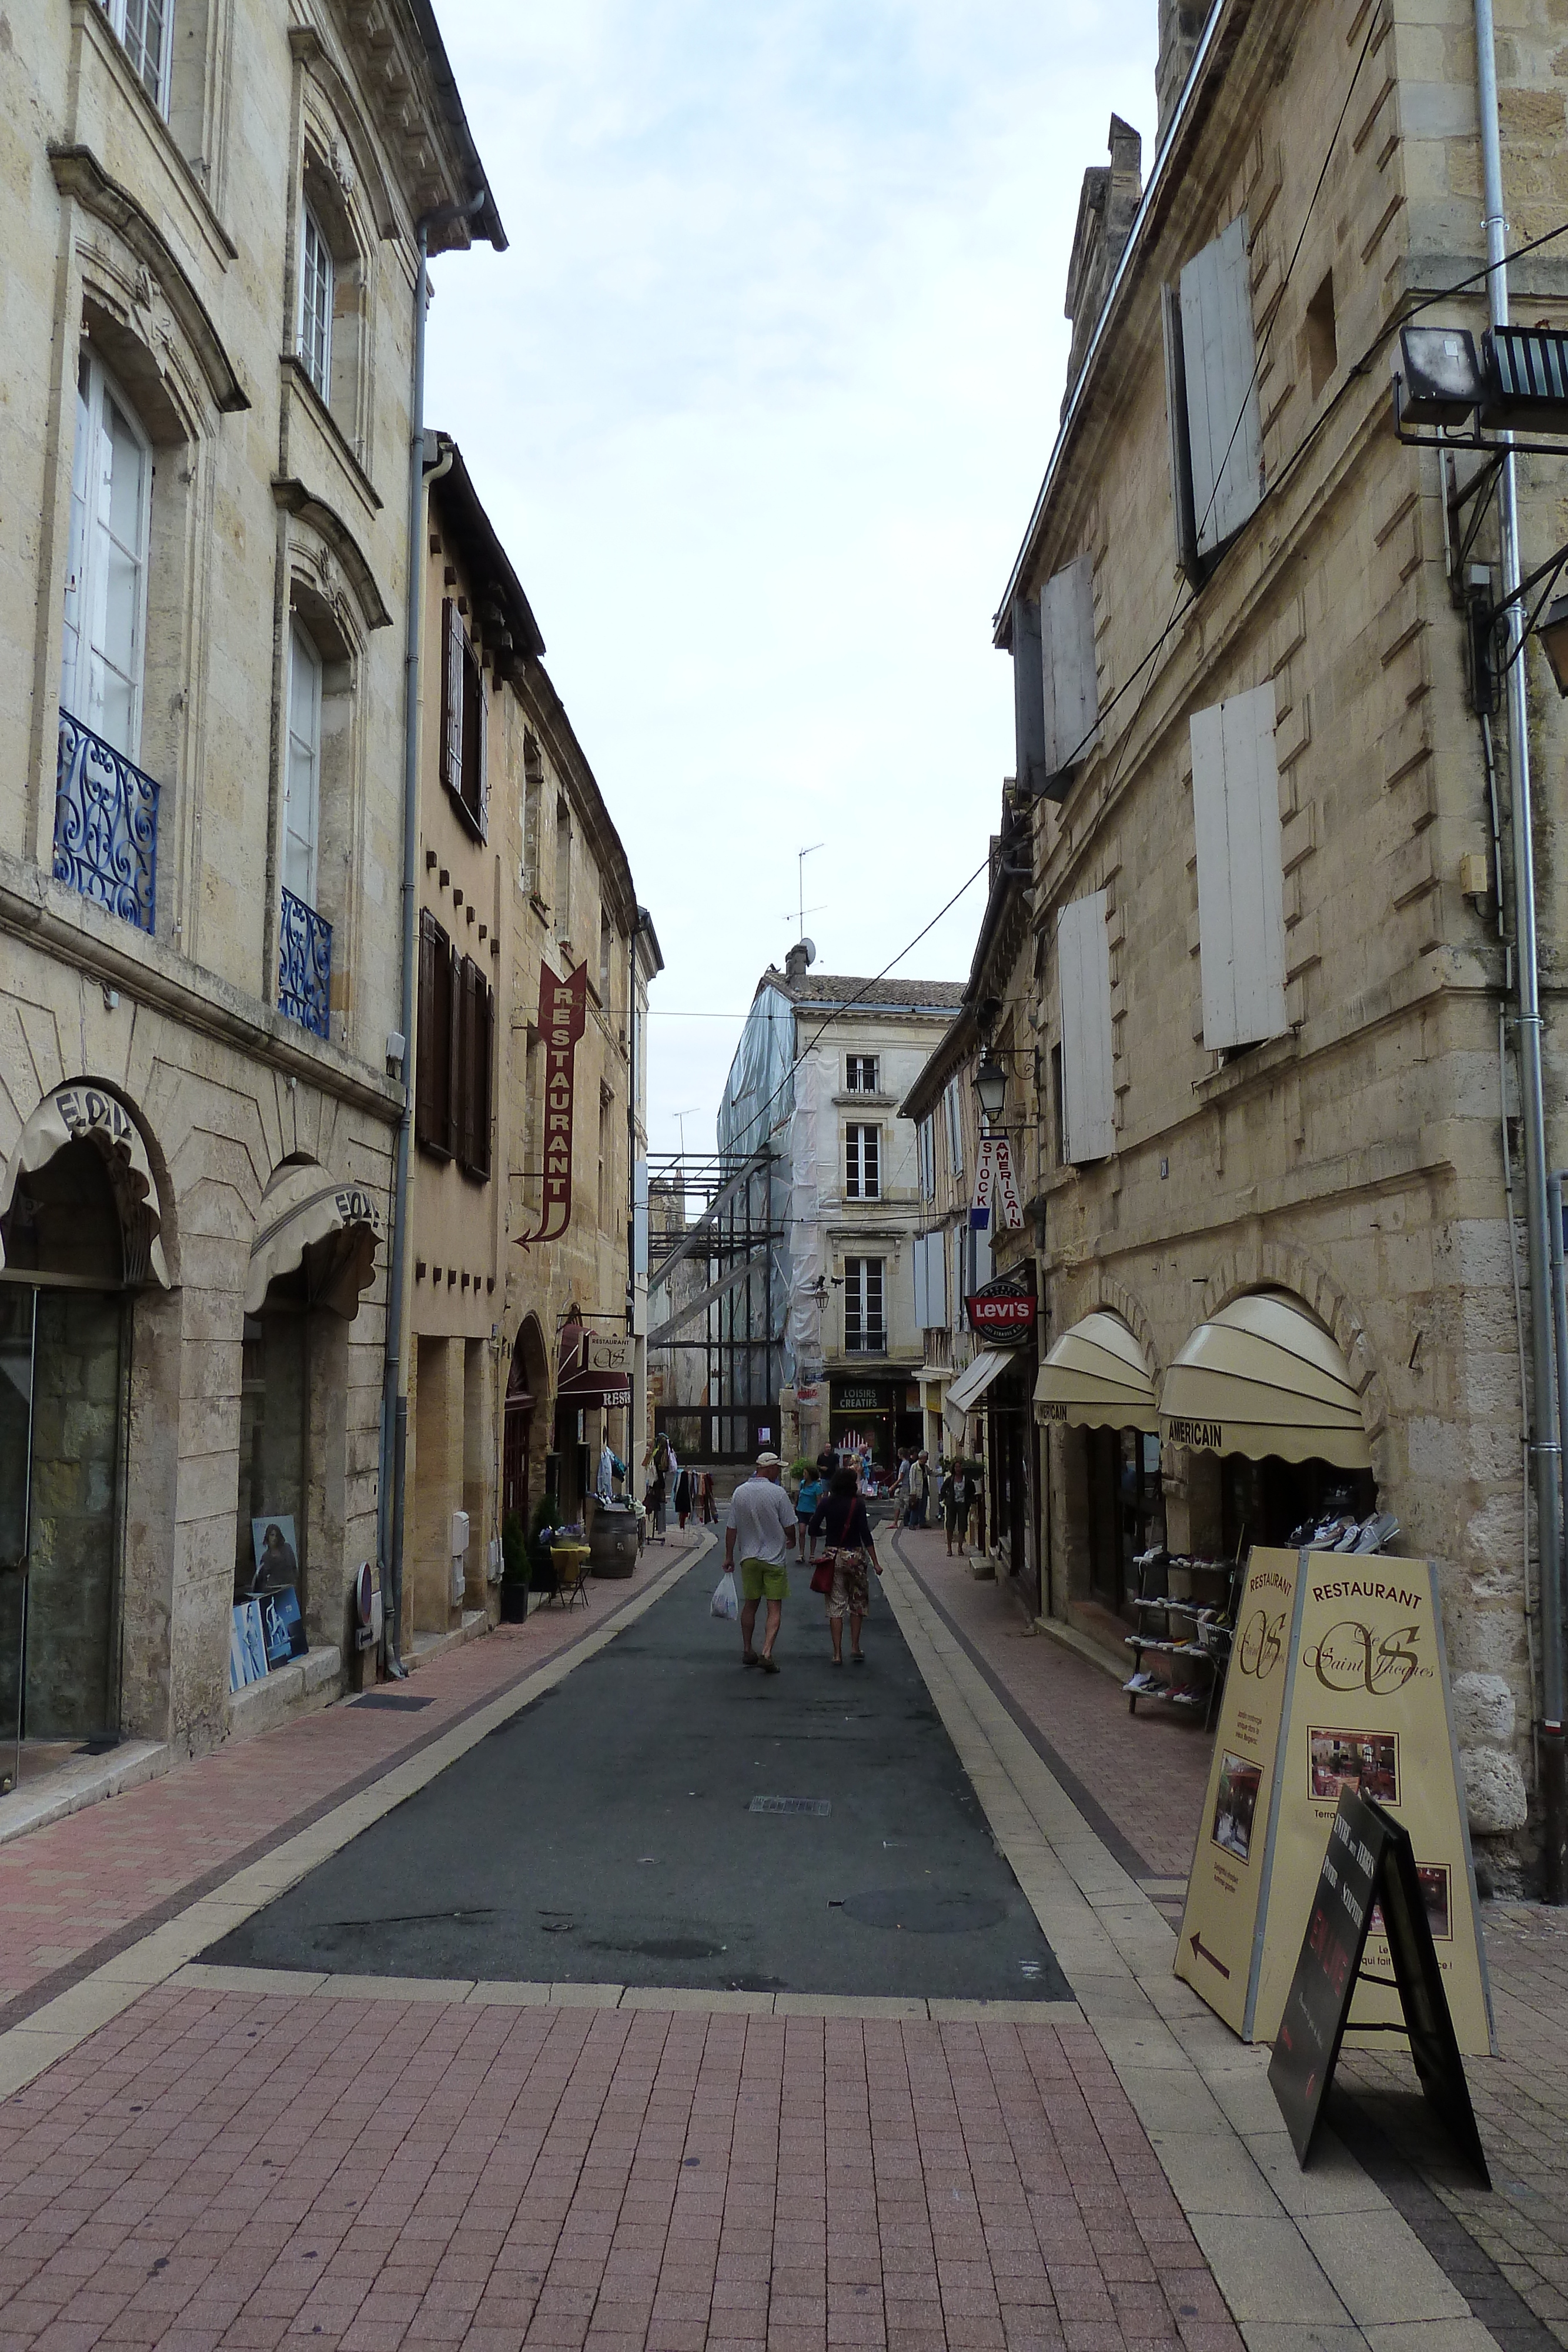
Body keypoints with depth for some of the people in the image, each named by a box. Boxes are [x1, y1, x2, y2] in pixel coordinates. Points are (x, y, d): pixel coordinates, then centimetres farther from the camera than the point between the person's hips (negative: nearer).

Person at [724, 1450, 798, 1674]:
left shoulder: (739, 1493, -2)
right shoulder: (777, 1493, -13)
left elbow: (731, 1529, 1)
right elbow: (789, 1527, -7)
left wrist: (729, 1556, 11)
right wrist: (791, 1542, 15)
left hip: (748, 1558, 4)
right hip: (774, 1558, -4)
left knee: (750, 1605, 16)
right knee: (775, 1608, 0)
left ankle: (748, 1651, 23)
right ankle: (766, 1652, -13)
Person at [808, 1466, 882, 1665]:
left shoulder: (827, 1503, -1)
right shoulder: (858, 1503, -8)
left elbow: (813, 1528, -3)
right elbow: (865, 1534, -11)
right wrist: (875, 1562, -9)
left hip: (833, 1556, 2)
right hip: (855, 1556, -2)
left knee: (835, 1605, 4)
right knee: (858, 1603, 15)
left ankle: (837, 1653, 2)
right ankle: (855, 1647, 13)